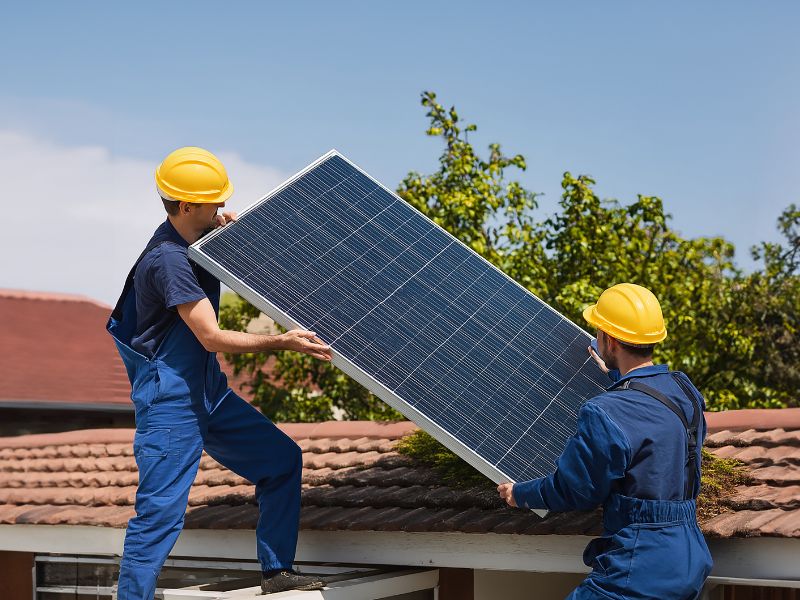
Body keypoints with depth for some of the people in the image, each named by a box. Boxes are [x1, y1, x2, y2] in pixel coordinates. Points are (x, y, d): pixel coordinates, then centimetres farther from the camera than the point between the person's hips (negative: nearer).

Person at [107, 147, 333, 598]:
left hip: (209, 392, 10)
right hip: (170, 403, -10)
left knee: (283, 460, 12)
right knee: (161, 513, -10)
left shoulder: (199, 239, 5)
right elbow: (213, 338, -25)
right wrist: (282, 342, -27)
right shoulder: (169, 260, -22)